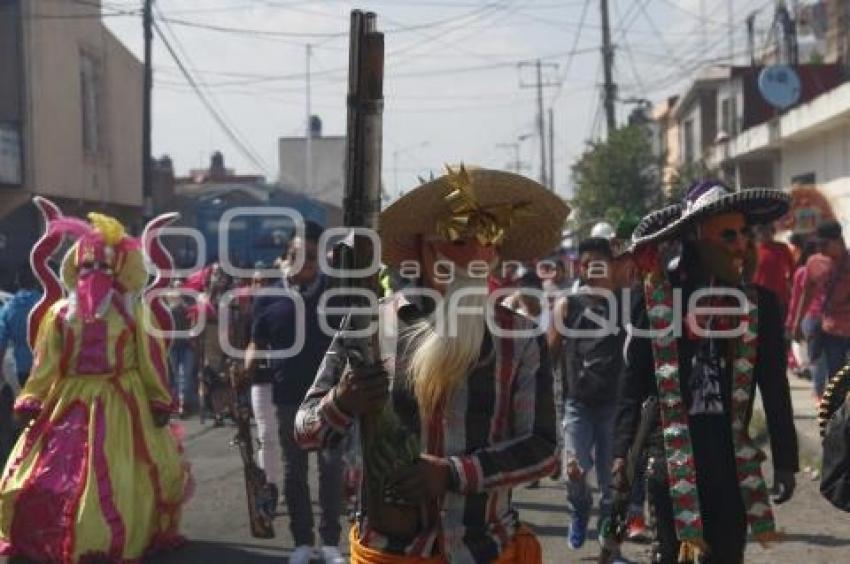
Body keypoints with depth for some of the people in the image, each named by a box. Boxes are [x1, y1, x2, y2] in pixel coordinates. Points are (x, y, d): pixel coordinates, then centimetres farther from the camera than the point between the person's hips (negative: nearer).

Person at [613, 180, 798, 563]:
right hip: (671, 455, -2)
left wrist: (785, 461, 3)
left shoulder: (759, 303, 2)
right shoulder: (657, 299, -3)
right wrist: (621, 453, -6)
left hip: (732, 457, 2)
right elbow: (634, 382, 0)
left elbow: (775, 387, 5)